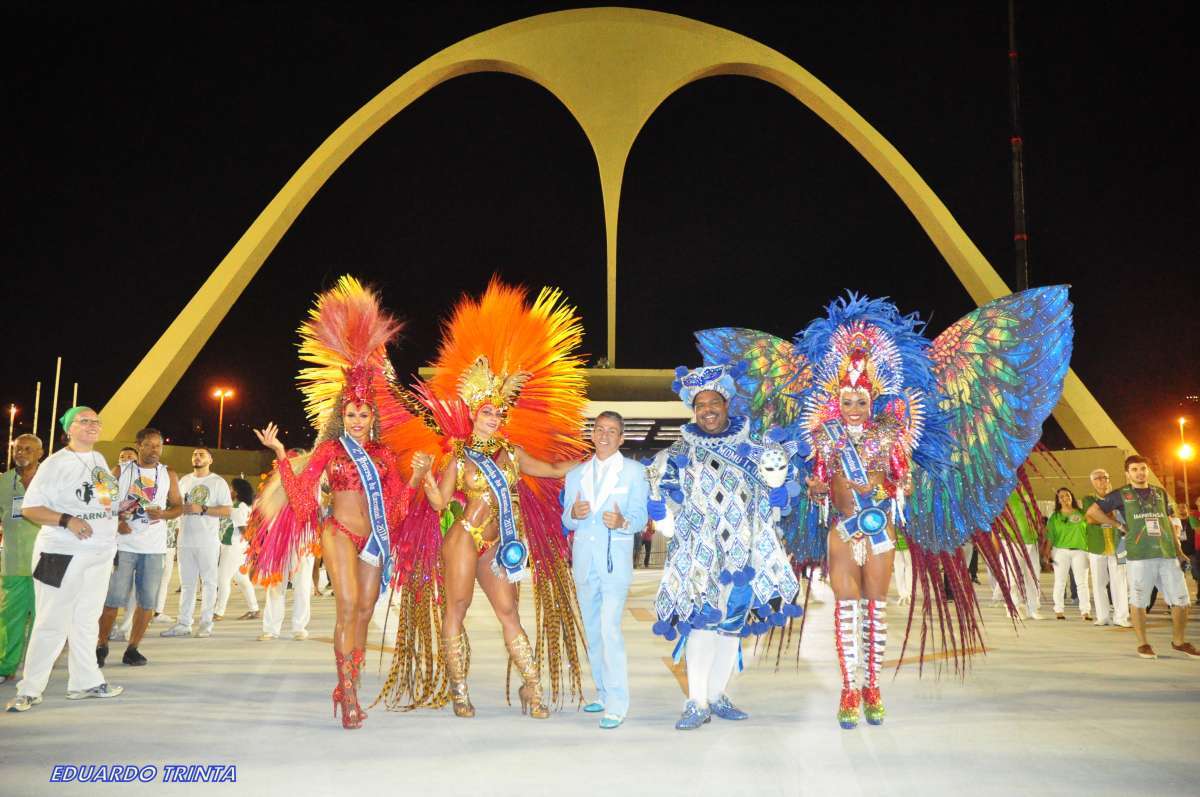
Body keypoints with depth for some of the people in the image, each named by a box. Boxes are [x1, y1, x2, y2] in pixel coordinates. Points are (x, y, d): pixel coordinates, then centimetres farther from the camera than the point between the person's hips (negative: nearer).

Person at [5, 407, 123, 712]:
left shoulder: (100, 459, 10)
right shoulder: (56, 463, -10)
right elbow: (29, 508, -14)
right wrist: (67, 520, -25)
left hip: (100, 553, 7)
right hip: (63, 553, -7)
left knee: (87, 620, 14)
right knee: (52, 622, -4)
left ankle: (85, 681, 22)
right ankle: (30, 689, 6)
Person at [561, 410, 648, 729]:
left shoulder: (634, 471, 2)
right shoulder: (576, 474, 14)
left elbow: (640, 517, -3)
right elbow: (566, 520, 11)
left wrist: (622, 522, -25)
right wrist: (574, 514, -12)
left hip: (615, 561, -5)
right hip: (584, 559, 5)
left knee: (610, 630, -16)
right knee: (592, 631, 12)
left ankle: (617, 705, -13)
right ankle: (604, 693, 25)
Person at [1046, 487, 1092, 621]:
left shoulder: (1082, 514, 8)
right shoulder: (1054, 517, 7)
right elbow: (1050, 537, 5)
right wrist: (1047, 553, -3)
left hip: (1080, 551, 0)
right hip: (1060, 551, 0)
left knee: (1082, 582, -5)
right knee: (1060, 582, 1)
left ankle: (1085, 611, -5)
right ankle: (1059, 610, 6)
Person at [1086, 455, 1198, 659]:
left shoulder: (1160, 493, 16)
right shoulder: (1121, 495, 4)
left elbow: (1168, 523, 20)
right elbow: (1092, 512, 6)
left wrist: (1179, 551, 15)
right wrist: (1119, 525, 2)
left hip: (1168, 556, 4)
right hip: (1138, 557, -4)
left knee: (1181, 601, 5)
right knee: (1138, 602, 2)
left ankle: (1179, 641, 23)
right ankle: (1143, 643, 16)